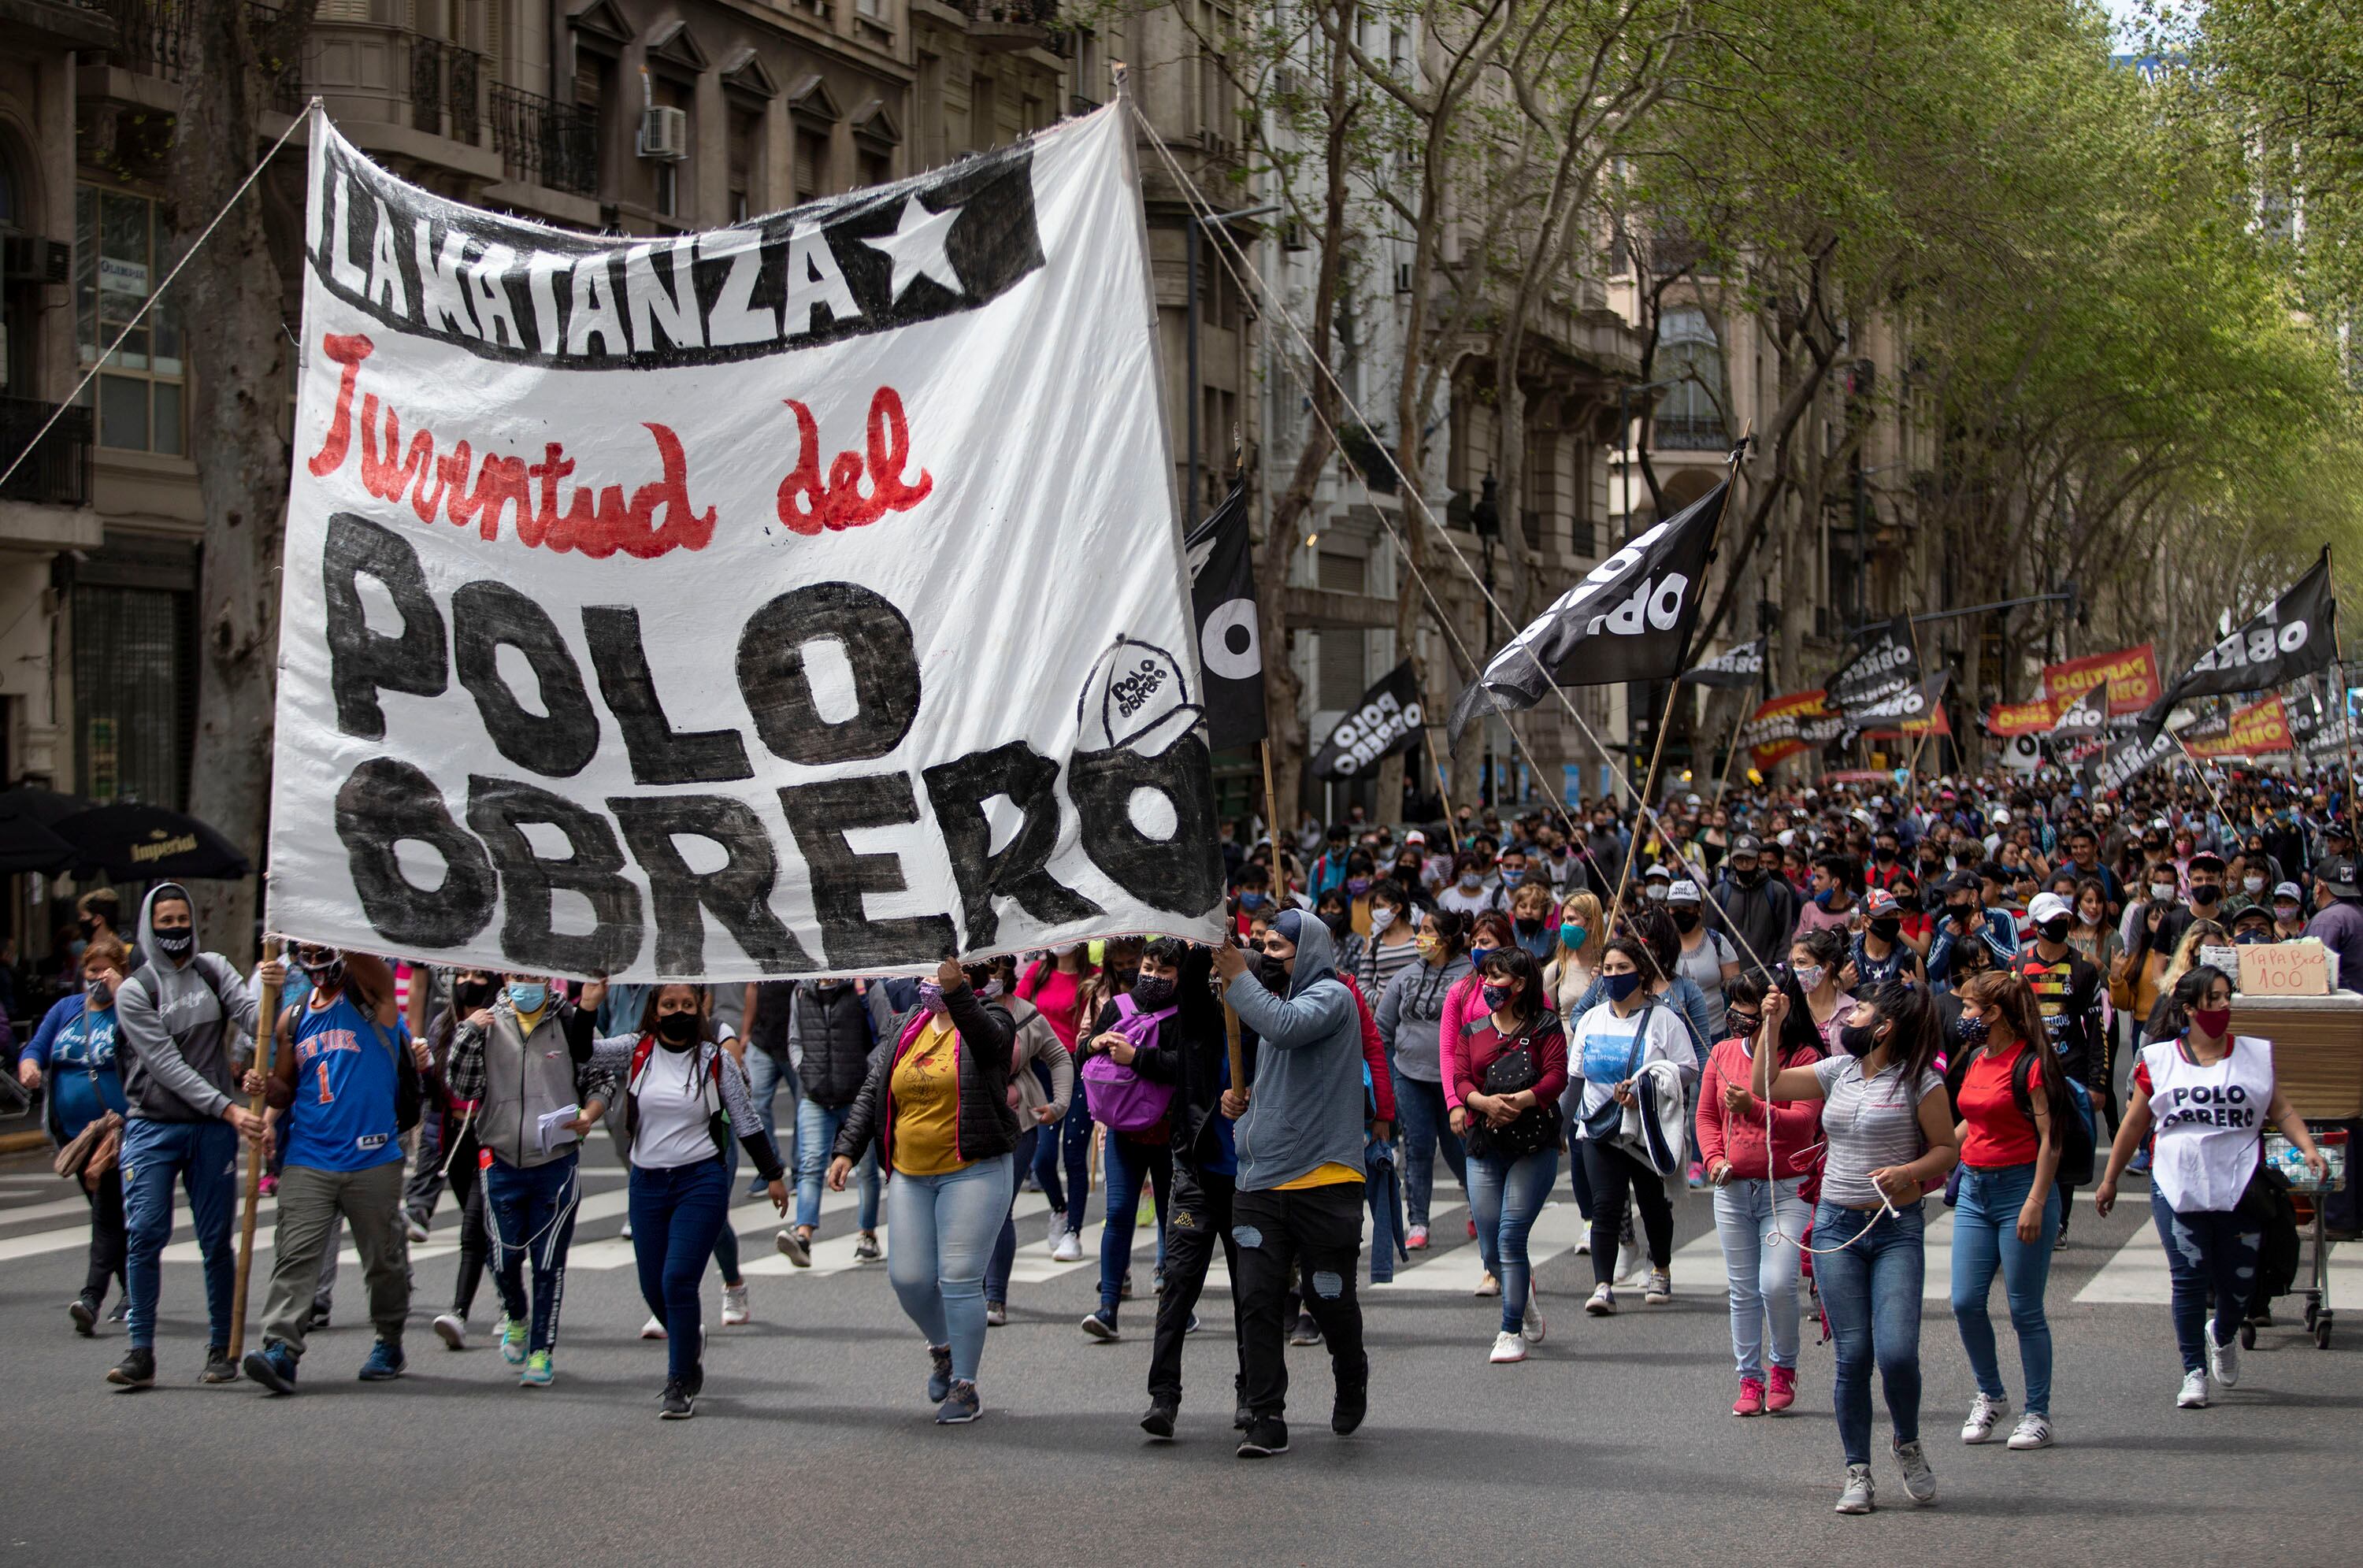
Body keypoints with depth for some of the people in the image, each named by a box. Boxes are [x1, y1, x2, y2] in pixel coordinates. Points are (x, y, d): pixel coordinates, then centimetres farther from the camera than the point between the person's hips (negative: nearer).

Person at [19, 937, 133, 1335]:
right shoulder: (66, 1009, 13)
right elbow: (36, 1047, 8)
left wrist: (120, 994, -22)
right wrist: (29, 1064, -16)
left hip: (121, 1132, -6)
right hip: (74, 1131, 7)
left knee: (108, 1212, -12)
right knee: (107, 1212, 14)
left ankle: (92, 1299, -18)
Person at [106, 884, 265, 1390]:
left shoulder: (213, 970, 9)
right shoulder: (134, 992, -2)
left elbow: (250, 1017, -5)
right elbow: (167, 1065, -9)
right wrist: (229, 1109, -18)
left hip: (213, 1129, 2)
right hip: (152, 1127, -2)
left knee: (216, 1239, 2)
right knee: (144, 1234, -10)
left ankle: (222, 1348, 11)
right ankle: (140, 1351, -5)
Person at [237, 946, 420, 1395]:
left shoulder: (372, 995, 0)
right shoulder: (294, 1018, 13)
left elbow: (361, 955, -23)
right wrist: (267, 1088, -1)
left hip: (373, 1160, -3)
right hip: (308, 1161, 3)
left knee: (384, 1260, 9)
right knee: (295, 1257, -12)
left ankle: (390, 1344, 28)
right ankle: (280, 1349, -21)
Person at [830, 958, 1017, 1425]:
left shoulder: (989, 1019, -3)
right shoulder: (908, 1028, 13)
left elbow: (989, 1037, -29)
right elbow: (872, 1092, 16)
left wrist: (956, 992, -46)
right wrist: (847, 1149, 7)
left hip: (971, 1172, -6)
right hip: (910, 1174, 6)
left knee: (960, 1280, -8)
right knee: (908, 1277, 3)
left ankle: (964, 1387, 4)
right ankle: (944, 1349, 31)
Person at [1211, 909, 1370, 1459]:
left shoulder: (1332, 996, -6)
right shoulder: (1274, 998, 19)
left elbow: (1286, 1027, -27)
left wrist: (1237, 978, -17)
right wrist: (1244, 1095, 11)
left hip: (1323, 1181, -6)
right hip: (1262, 1181, 7)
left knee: (1329, 1299, 5)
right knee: (1258, 1301, -4)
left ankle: (1352, 1380, 34)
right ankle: (1266, 1420, -3)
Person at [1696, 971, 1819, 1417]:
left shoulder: (1803, 1056, -6)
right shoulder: (1723, 1052, 8)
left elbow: (1803, 1120, -15)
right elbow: (1706, 1114, 13)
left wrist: (1753, 1109, -30)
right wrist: (1715, 1159, -4)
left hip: (1787, 1190, -4)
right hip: (1733, 1190, 4)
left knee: (1776, 1284, -14)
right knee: (1743, 1290, 7)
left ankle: (1783, 1367, 10)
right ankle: (1750, 1379, 16)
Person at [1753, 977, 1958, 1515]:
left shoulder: (1919, 1081, -4)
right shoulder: (1836, 1072, 10)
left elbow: (1946, 1149, -1)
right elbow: (1765, 1086, 14)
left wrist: (1907, 1171, -18)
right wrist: (1772, 1024, 7)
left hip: (1896, 1229, -4)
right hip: (1836, 1227, 4)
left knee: (1897, 1353, -14)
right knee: (1853, 1355, 2)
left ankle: (1908, 1443, 15)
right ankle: (1858, 1473, 10)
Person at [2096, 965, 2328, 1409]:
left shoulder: (2255, 1055, 9)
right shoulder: (2160, 1060, 6)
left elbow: (2283, 1112, 8)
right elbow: (2134, 1124, 12)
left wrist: (2309, 1149, -9)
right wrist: (2110, 1180, 15)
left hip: (2240, 1188, 1)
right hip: (2177, 1186, -1)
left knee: (2238, 1283, 4)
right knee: (2189, 1281, -6)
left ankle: (2223, 1337, 36)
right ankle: (2194, 1372, 5)